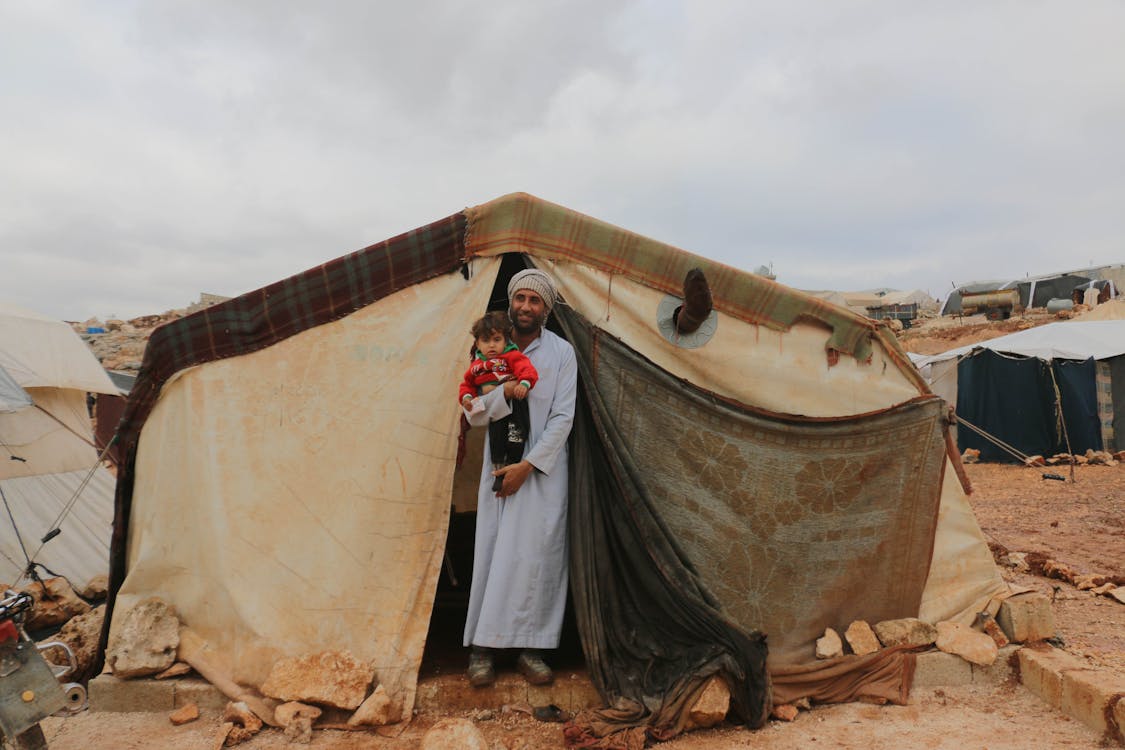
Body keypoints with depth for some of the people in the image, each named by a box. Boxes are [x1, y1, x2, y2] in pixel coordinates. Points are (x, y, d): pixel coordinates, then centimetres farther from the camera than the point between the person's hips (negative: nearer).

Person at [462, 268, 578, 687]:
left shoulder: (562, 353, -2)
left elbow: (562, 419, -7)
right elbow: (474, 415, -1)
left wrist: (528, 465, -14)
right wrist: (507, 392, -20)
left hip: (543, 470, -1)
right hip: (500, 465, 2)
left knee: (538, 554, -4)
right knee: (493, 552, 0)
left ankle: (530, 648, 8)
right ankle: (482, 648, 9)